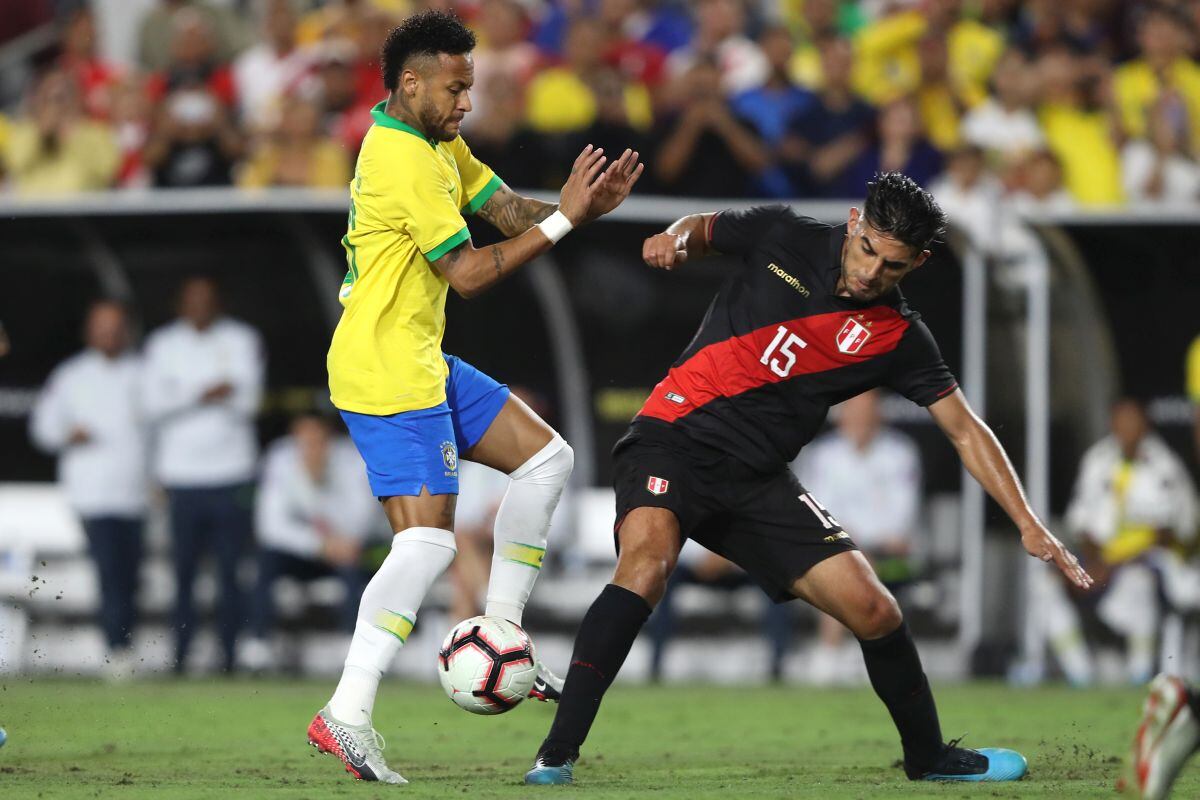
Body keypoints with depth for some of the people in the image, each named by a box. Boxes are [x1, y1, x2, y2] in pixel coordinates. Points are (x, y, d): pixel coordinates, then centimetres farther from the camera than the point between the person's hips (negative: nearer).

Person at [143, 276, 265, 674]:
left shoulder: (242, 340, 8)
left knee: (231, 570, -5)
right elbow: (154, 405, -2)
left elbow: (248, 401, -2)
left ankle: (230, 657, -3)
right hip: (182, 475, 1)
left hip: (231, 475, 0)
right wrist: (201, 396, -15)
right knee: (183, 571, -2)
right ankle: (180, 658, 1)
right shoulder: (162, 344, 9)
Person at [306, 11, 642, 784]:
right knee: (428, 540, -16)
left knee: (547, 458, 14)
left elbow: (508, 209, 10)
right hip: (386, 372, -11)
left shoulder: (437, 145, 13)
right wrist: (561, 220, -18)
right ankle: (347, 715, -19)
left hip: (421, 363, 11)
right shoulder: (407, 162, -20)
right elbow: (468, 274, -20)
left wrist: (584, 206, -9)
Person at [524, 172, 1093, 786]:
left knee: (874, 612, -4)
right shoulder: (783, 238, -4)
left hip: (757, 479, 3)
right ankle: (557, 755, -34)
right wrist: (674, 241, -7)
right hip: (674, 438, -3)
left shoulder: (898, 339, 0)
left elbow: (965, 430, 4)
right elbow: (702, 230, 17)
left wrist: (1029, 525, -4)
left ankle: (928, 757, 24)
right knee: (646, 560, -33)